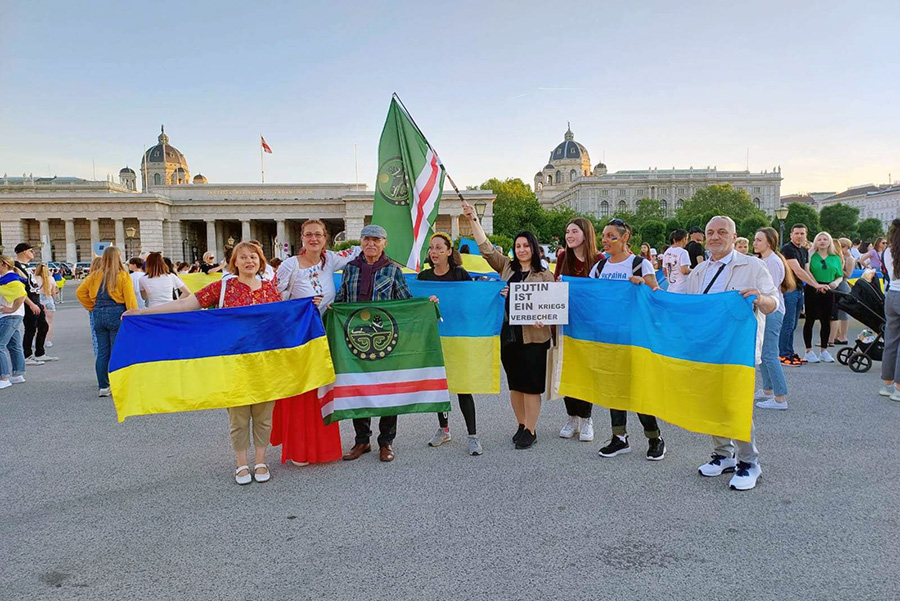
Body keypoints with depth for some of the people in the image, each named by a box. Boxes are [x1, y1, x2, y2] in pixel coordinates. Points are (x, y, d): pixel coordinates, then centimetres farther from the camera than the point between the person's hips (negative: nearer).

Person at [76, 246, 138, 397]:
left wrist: (92, 308, 15)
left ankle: (103, 387, 14)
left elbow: (80, 292, 11)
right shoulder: (123, 276, -6)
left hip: (98, 315, 4)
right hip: (117, 314, -4)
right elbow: (130, 299, -11)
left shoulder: (95, 275, 7)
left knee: (102, 352, 10)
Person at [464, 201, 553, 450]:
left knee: (531, 385, 0)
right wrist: (473, 219, 5)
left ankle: (530, 430, 11)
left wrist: (541, 317, -22)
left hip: (533, 336, -4)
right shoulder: (507, 267, 11)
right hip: (509, 334, 4)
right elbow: (486, 248, 9)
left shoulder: (545, 275, 0)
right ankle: (521, 425, 26)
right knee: (515, 383, 12)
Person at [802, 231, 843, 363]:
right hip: (812, 291, -4)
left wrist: (836, 282, -7)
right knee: (810, 319, 0)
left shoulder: (836, 258, 13)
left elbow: (840, 276, 14)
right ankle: (809, 351, 6)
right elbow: (807, 272, -7)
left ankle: (824, 350, 19)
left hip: (828, 292, 4)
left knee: (826, 320, 9)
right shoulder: (811, 255, 1)